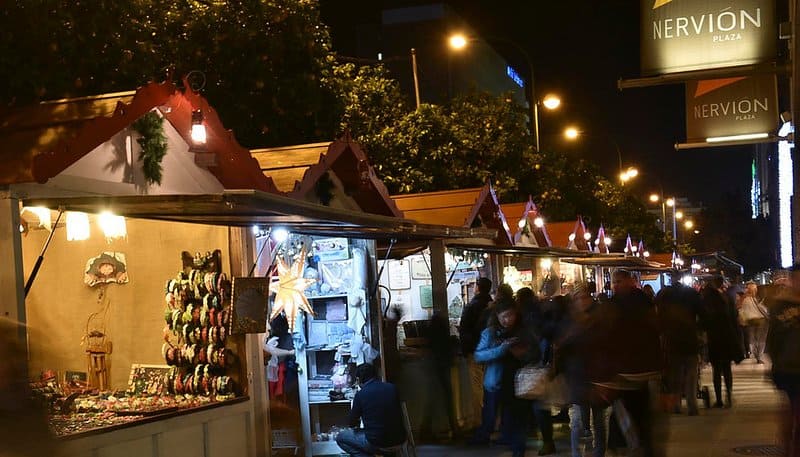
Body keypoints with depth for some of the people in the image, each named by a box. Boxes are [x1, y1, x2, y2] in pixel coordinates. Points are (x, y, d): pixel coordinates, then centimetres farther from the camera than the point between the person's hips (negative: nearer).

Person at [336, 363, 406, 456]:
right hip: (399, 439, 6)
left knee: (340, 437, 15)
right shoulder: (392, 388, 2)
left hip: (377, 442, -6)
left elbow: (352, 423, 2)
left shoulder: (361, 395, -11)